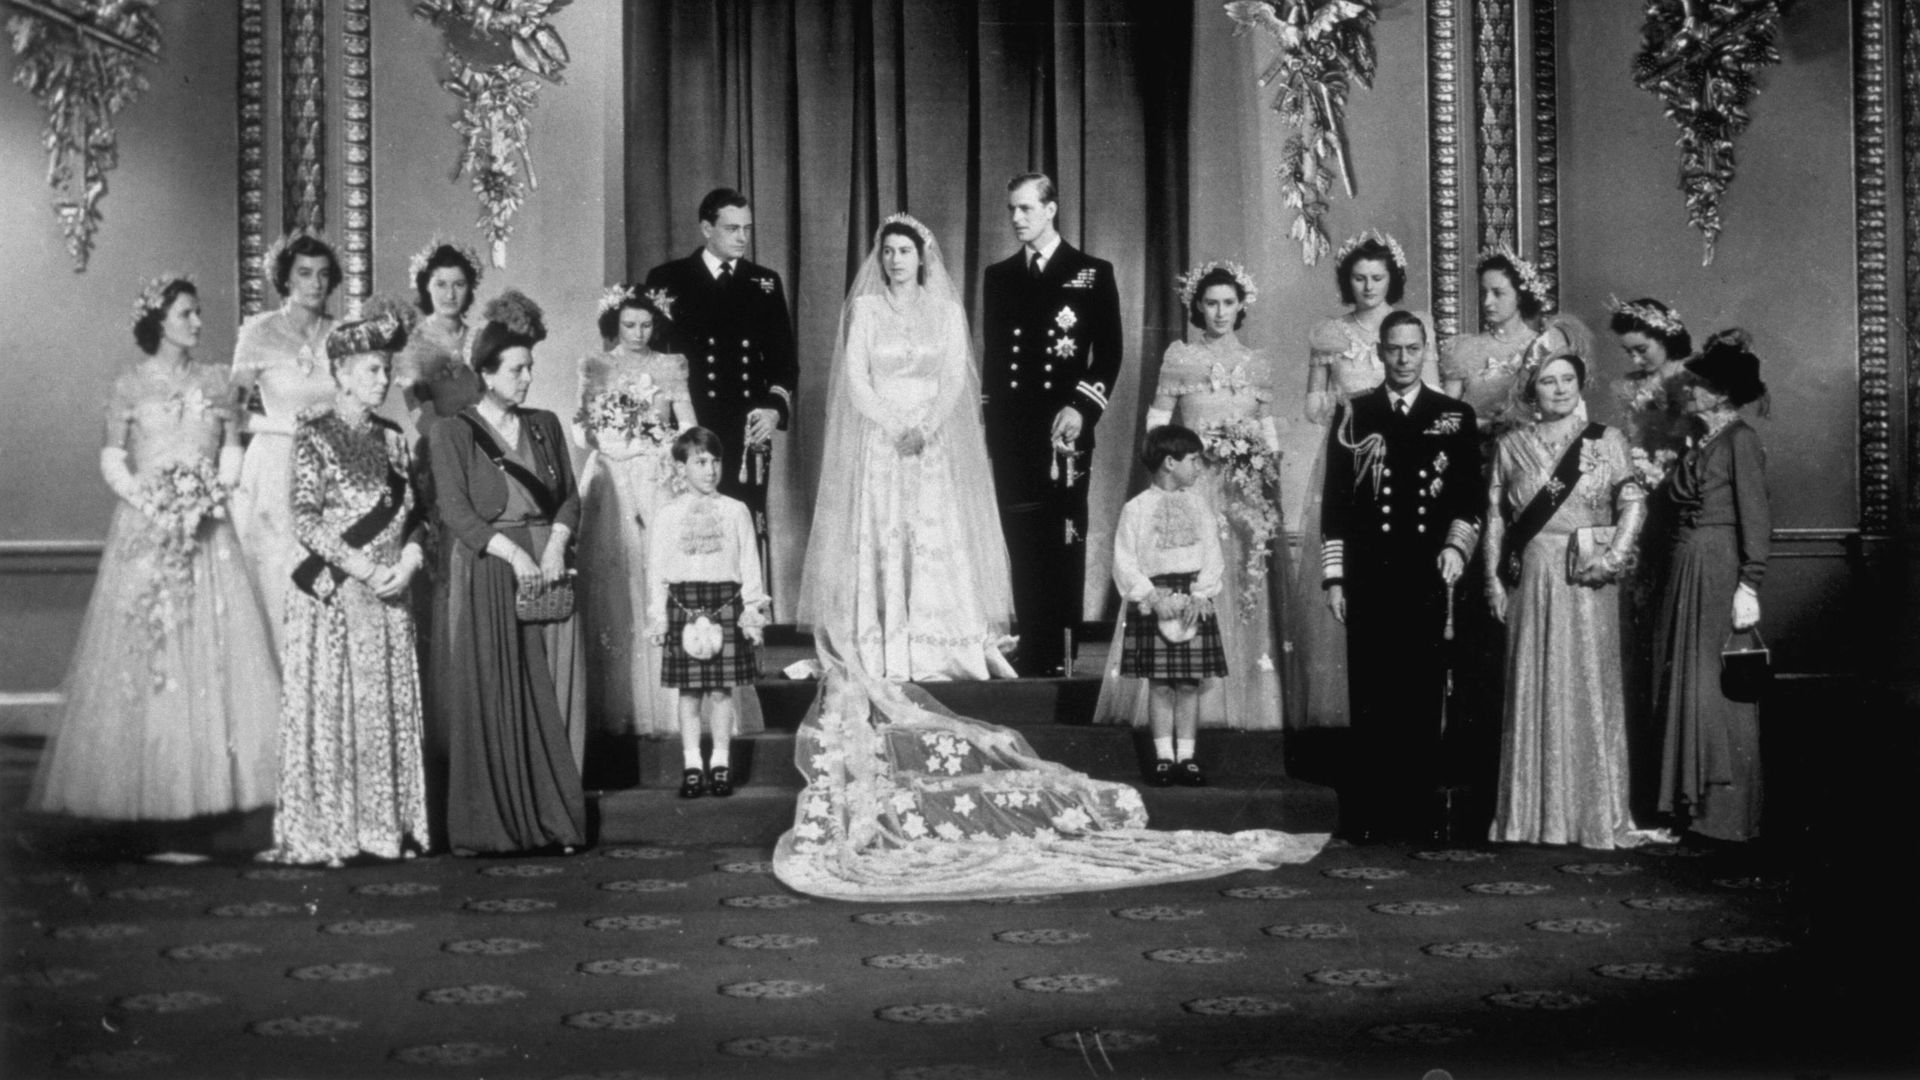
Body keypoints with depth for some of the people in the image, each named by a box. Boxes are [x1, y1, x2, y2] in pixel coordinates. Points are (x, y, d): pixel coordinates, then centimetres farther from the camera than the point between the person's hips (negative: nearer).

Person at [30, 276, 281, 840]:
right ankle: (140, 784, 4)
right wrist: (148, 501, -13)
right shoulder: (131, 385, 3)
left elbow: (232, 452, 8)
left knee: (216, 650, -2)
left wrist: (212, 494, -8)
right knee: (142, 654, -3)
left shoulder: (214, 381, 10)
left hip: (207, 529, 2)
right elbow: (111, 460, 1)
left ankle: (215, 774, 4)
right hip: (145, 530, -2)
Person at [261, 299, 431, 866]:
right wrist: (360, 567, -16)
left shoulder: (392, 438, 12)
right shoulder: (315, 434, -5)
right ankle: (321, 831, 3)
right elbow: (305, 519, -11)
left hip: (388, 597, 5)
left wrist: (409, 559, -6)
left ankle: (385, 826, 12)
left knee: (389, 710, 5)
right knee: (329, 708, -3)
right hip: (332, 594, -5)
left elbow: (413, 513, 14)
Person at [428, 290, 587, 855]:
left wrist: (555, 546, -9)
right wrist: (514, 554, -18)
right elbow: (455, 511, -8)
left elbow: (570, 496, 10)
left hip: (546, 569, 4)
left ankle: (551, 817, 4)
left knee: (550, 698, 0)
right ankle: (488, 824, 0)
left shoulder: (546, 426, 14)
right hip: (484, 575, -4)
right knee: (489, 699, -5)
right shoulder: (452, 432, 1)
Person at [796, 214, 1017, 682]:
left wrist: (923, 428, -13)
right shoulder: (865, 308, 6)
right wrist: (895, 426, -13)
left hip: (935, 445, 1)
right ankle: (885, 656, -6)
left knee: (939, 539, -7)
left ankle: (941, 652, -3)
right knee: (882, 541, -6)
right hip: (878, 441, -1)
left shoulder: (946, 310, 8)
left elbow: (955, 379, 1)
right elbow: (856, 379, -1)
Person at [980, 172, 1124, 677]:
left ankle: (1059, 653, 0)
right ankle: (1032, 652, 6)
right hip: (1010, 431, 3)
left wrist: (1081, 408, -12)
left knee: (1063, 541, -5)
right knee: (1021, 544, 2)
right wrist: (992, 419, 11)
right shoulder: (998, 276, 16)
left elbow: (1110, 353, 0)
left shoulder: (1092, 274, 4)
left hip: (1064, 428, -3)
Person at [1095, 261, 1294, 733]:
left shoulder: (1257, 362, 12)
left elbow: (1269, 433, 13)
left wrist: (1274, 491, 7)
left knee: (1247, 588, 0)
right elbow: (1156, 422, 4)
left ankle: (1248, 695, 5)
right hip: (1190, 483, -2)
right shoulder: (1179, 355, 6)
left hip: (1246, 490, 2)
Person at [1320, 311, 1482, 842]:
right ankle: (1368, 813, 4)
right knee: (1369, 698, -1)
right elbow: (1335, 500, 7)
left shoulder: (1455, 416, 10)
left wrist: (1456, 546, -7)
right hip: (1368, 578, 0)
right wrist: (1334, 576, 2)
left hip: (1428, 578, 0)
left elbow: (1469, 496, 10)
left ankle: (1417, 813, 6)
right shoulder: (1352, 415, 9)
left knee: (1423, 698, -1)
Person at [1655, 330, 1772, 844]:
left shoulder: (1740, 439, -8)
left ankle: (1728, 814, 5)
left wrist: (1749, 586, -20)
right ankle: (1693, 802, 17)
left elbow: (1756, 518, -14)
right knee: (1685, 685, 9)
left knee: (1717, 690, -3)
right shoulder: (1698, 443, 15)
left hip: (1721, 570, -8)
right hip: (1686, 570, 8)